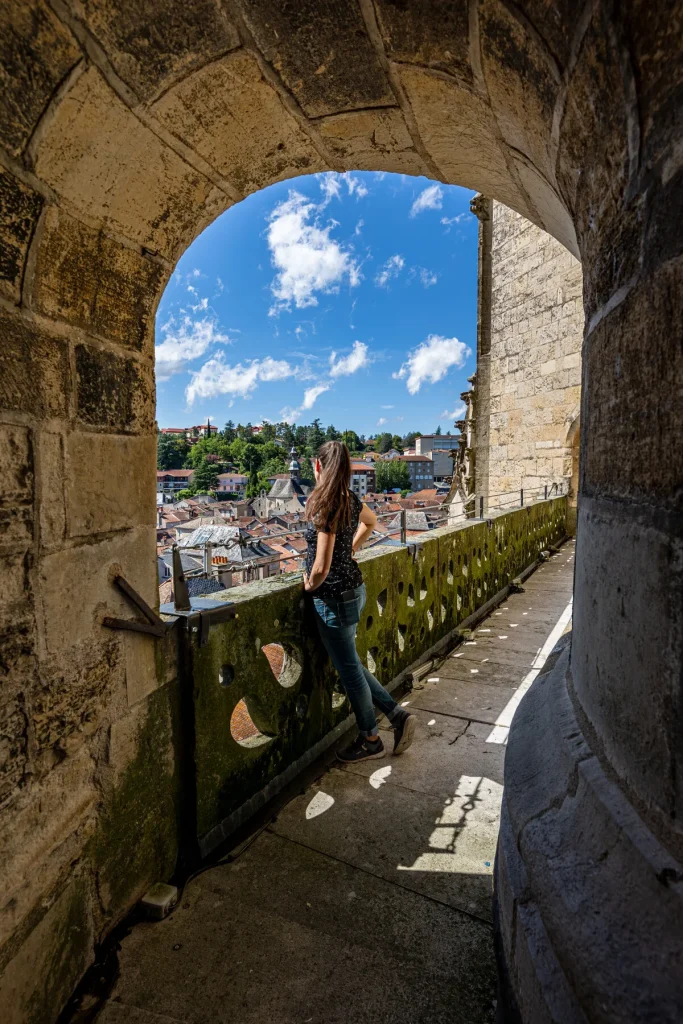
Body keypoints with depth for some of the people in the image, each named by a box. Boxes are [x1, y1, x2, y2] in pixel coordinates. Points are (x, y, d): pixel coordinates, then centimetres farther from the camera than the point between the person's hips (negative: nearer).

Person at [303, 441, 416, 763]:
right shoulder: (349, 499, 2)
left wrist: (310, 585, -7)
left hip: (334, 598, -8)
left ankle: (370, 740, 30)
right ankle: (397, 714, 26)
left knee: (349, 669, 10)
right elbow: (370, 521, 25)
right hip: (355, 589, 8)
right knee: (350, 664, 23)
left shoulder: (325, 507, -24)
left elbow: (321, 568, -28)